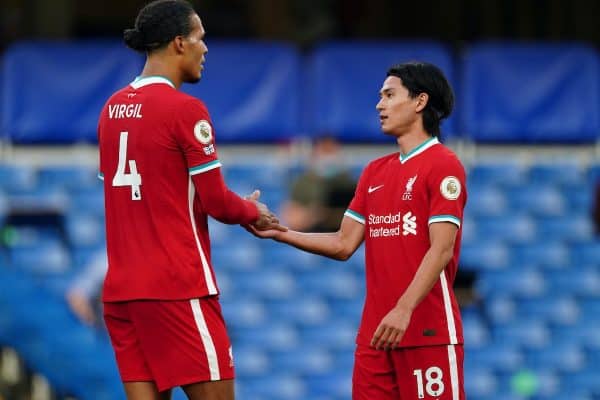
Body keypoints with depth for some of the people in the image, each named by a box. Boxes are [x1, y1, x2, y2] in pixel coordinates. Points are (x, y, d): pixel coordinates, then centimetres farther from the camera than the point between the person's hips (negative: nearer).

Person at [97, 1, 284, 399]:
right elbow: (217, 202, -10)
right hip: (178, 288, -7)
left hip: (121, 288, 7)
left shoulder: (113, 108, 12)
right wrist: (254, 212, 11)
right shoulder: (185, 109, -11)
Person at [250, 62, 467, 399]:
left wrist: (404, 310, -24)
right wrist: (279, 232, 6)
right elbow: (344, 244, 16)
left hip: (429, 333, -7)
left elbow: (440, 250, -15)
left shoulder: (443, 165, -6)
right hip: (375, 333, 7)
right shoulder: (375, 172, 16)